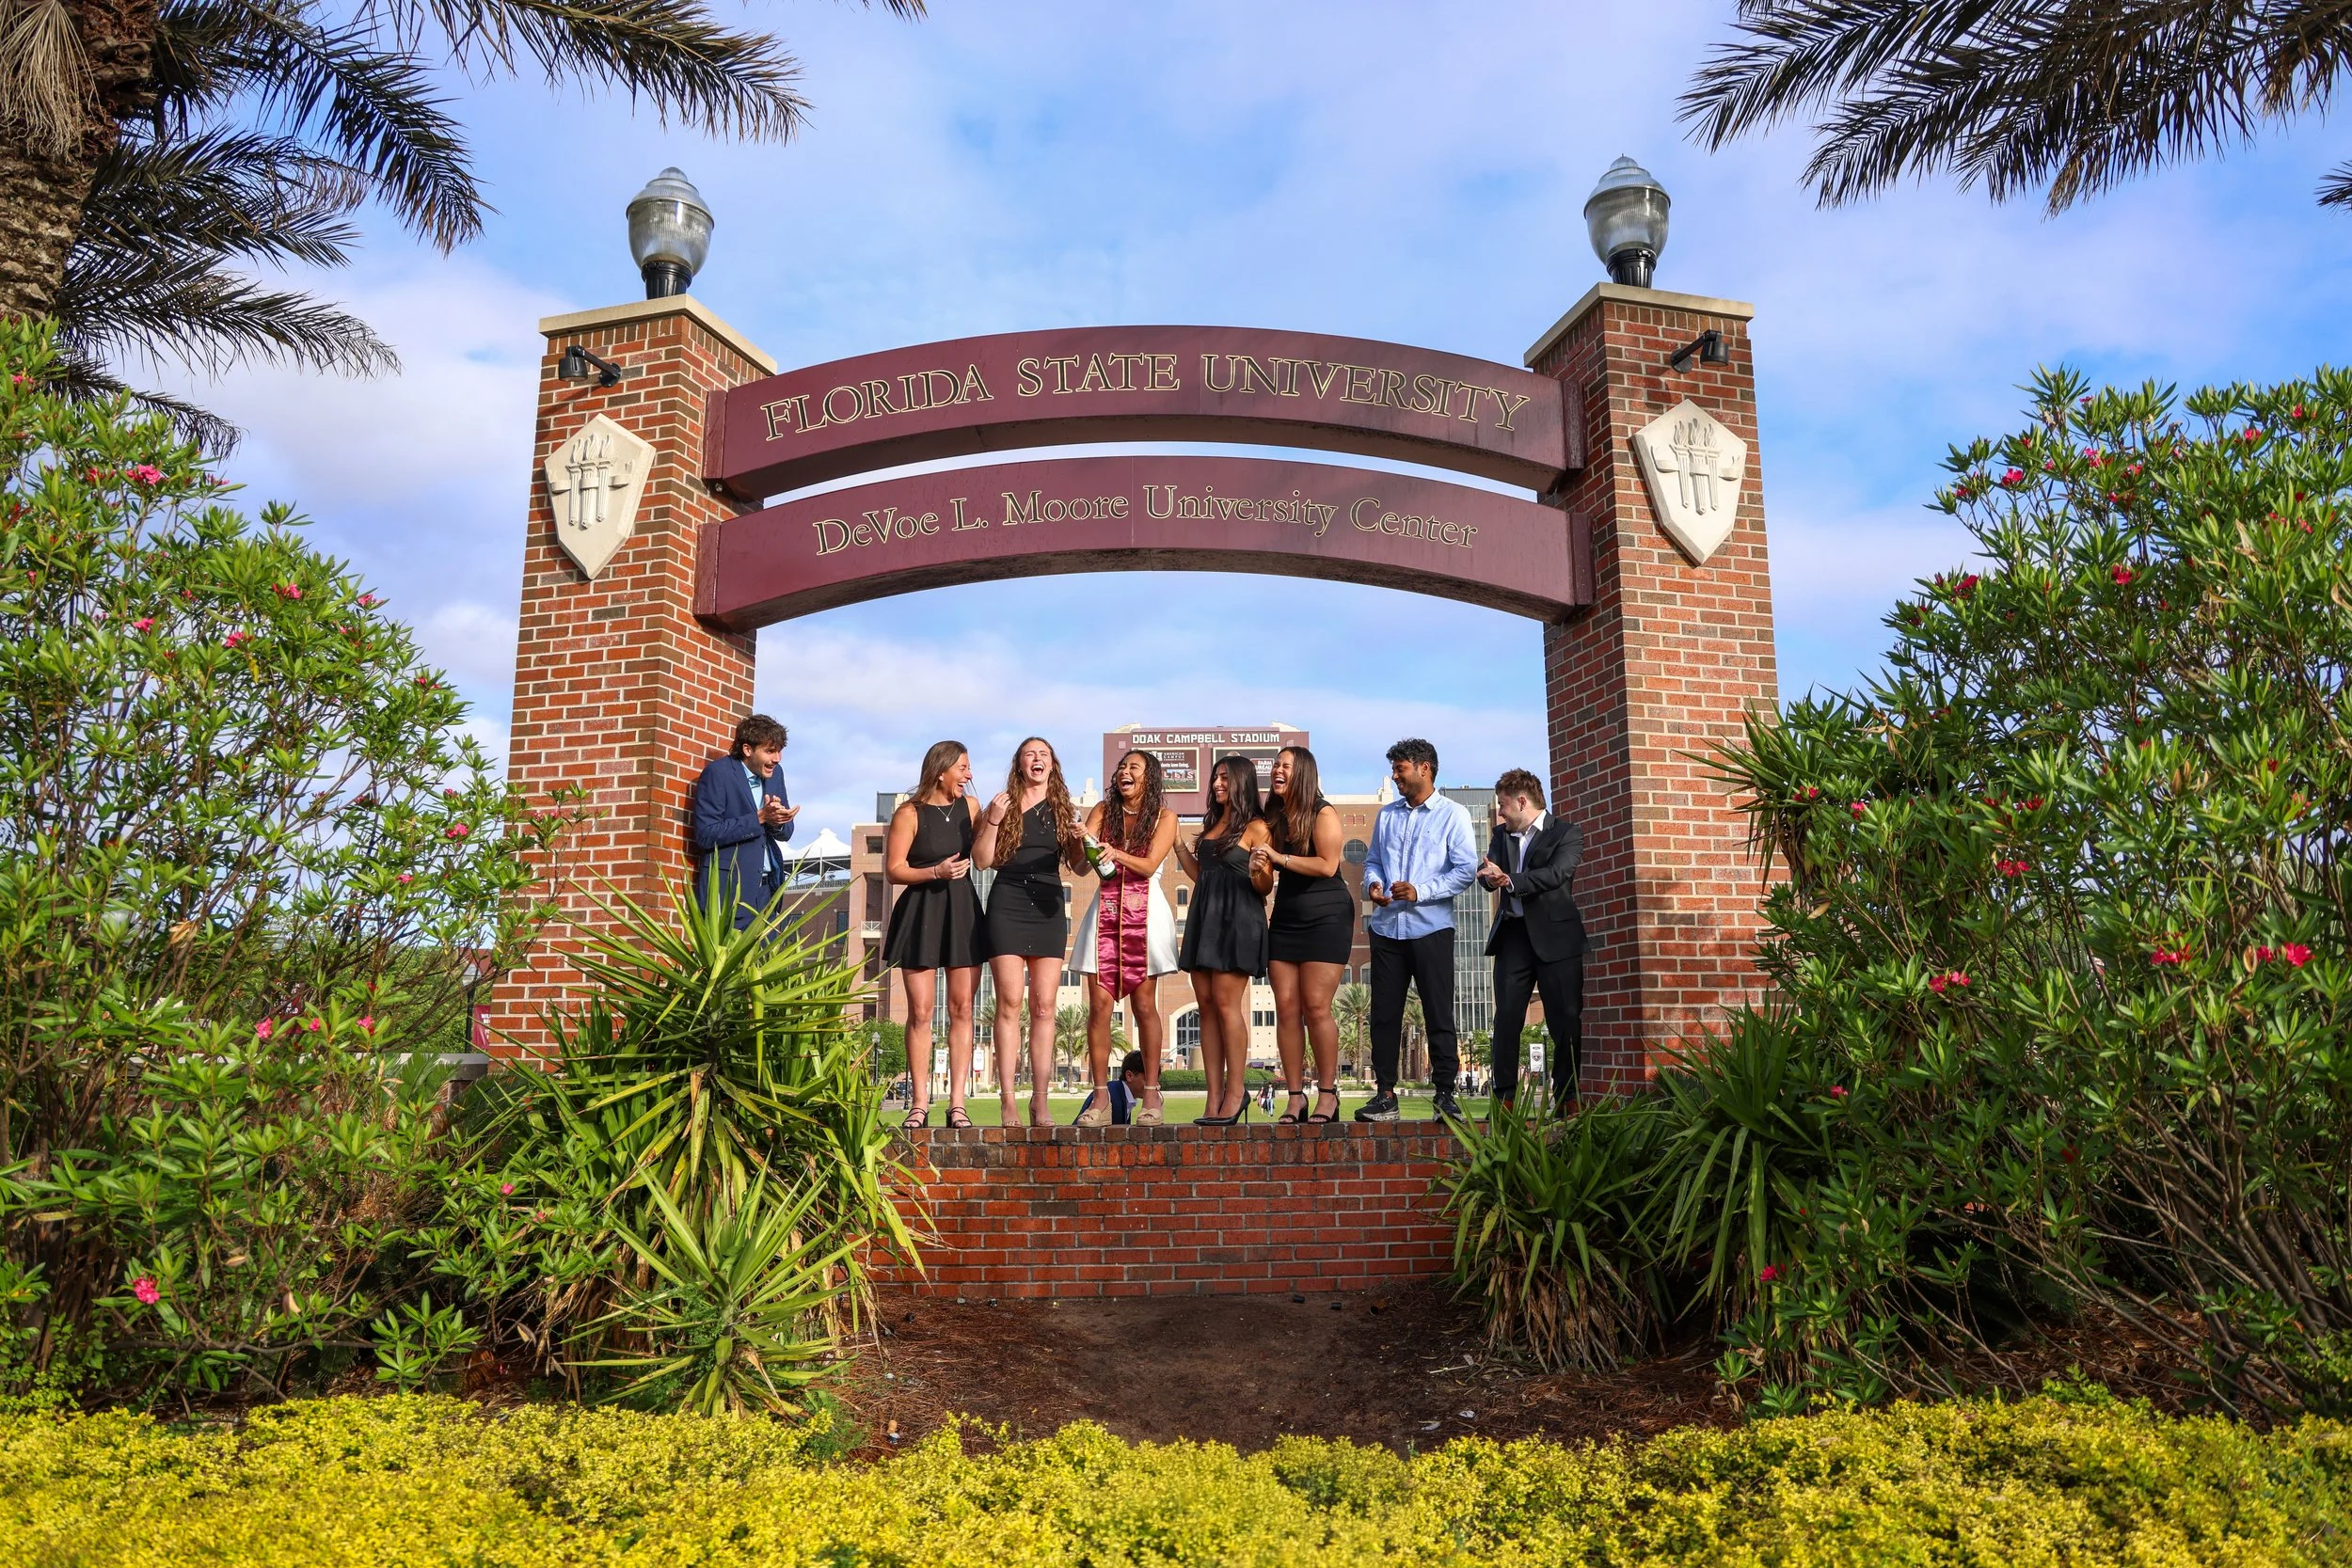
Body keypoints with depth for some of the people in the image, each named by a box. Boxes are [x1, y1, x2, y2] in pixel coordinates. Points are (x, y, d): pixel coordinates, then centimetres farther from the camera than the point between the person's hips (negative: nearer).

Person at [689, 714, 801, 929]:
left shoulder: (775, 772, 10)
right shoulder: (717, 773, -9)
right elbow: (705, 835, -15)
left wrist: (777, 821, -9)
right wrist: (760, 818, -19)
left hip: (768, 887, 6)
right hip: (730, 889, -6)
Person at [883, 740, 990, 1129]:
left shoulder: (970, 806, 8)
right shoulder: (910, 813, -4)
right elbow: (893, 869, -6)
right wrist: (936, 871, -19)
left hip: (963, 912, 4)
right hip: (920, 913, -3)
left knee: (962, 1010, 0)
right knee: (920, 1012, -2)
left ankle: (957, 1104, 3)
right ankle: (920, 1104, 4)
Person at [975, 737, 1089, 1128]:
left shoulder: (1063, 810, 13)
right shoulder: (1003, 805, 7)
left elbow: (1079, 867, 12)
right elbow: (983, 859, 1)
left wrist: (1080, 842, -8)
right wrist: (993, 819, -10)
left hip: (1049, 907, 2)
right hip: (1007, 904, -2)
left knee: (1044, 1006, -2)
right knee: (1010, 1003, -6)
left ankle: (1040, 1101, 0)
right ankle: (1008, 1101, -5)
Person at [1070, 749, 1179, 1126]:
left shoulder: (1164, 816, 4)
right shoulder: (1103, 810, 10)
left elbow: (1149, 866, -10)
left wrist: (1115, 853, -27)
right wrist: (1081, 844, -24)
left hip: (1144, 912, -2)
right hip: (1106, 910, 2)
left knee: (1144, 1004, -2)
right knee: (1099, 1003, -5)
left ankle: (1151, 1095, 3)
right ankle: (1100, 1098, -3)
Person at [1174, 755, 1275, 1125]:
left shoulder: (1256, 827, -3)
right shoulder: (1212, 825, 18)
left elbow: (1265, 887, -6)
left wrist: (1258, 871, -26)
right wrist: (1178, 844, 21)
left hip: (1238, 921, -7)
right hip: (1205, 917, 7)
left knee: (1226, 1002, -11)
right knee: (1206, 1005, 2)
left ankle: (1236, 1091, -4)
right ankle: (1214, 1099, 3)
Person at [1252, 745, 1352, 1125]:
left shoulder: (1323, 813, -6)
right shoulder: (1275, 817, 12)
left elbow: (1327, 865, -17)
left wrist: (1279, 858, -16)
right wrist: (1259, 862, -4)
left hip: (1326, 918, -6)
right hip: (1286, 918, 6)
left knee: (1316, 1008, -9)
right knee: (1286, 1008, -1)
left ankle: (1327, 1095, 2)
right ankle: (1296, 1097, 3)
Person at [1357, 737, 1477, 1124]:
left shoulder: (1452, 814, 0)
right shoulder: (1387, 815, 16)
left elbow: (1466, 869, -8)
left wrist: (1421, 891, -17)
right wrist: (1372, 883, -3)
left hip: (1431, 928, -5)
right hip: (1387, 927, 5)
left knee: (1439, 1015, -1)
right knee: (1384, 1013, 5)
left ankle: (1445, 1093, 6)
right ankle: (1385, 1094, 11)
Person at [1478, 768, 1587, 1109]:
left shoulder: (1566, 834, 0)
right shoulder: (1502, 834, 16)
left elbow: (1557, 873, -16)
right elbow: (1490, 874, 5)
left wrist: (1510, 881, -25)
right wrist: (1491, 875, -19)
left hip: (1554, 936, -4)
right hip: (1513, 935, 4)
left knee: (1566, 1018, -2)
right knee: (1506, 1017, 0)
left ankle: (1567, 1097, 6)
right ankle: (1504, 1099, 2)